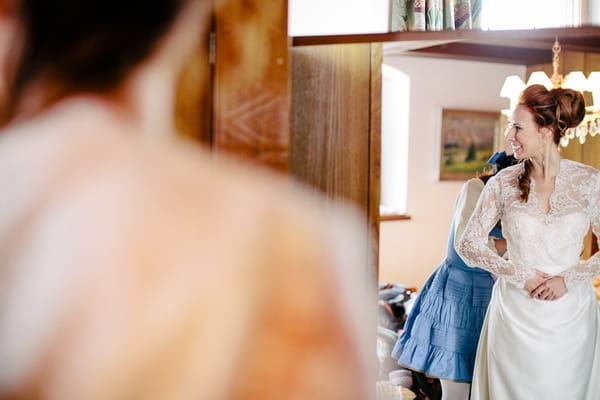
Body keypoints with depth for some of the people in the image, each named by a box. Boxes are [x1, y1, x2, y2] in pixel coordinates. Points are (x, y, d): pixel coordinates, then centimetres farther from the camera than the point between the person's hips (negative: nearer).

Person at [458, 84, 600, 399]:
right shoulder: (504, 183, -3)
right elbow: (468, 245, -2)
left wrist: (568, 279, -14)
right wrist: (521, 276, -10)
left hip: (571, 313, 0)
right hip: (516, 311, 1)